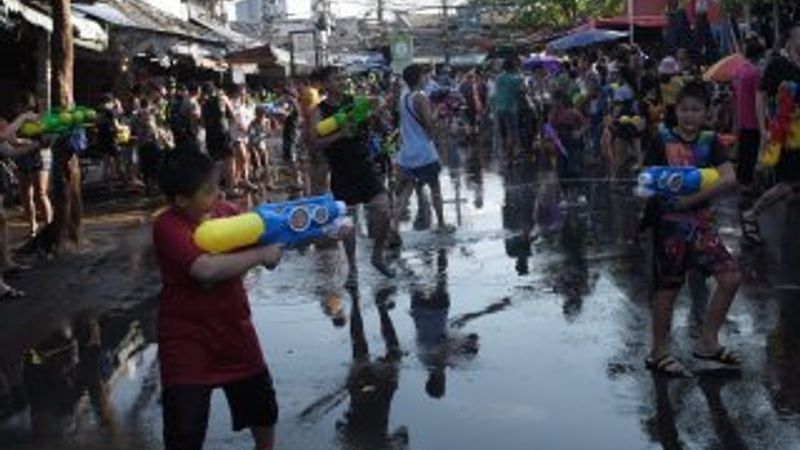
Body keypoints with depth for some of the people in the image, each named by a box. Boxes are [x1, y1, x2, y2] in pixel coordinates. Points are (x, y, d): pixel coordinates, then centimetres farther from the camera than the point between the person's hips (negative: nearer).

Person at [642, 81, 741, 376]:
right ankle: (659, 353, 20)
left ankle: (708, 343, 14)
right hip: (669, 221, -4)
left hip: (700, 221, 4)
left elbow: (729, 178, -10)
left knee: (731, 277, -2)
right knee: (668, 287, 4)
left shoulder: (710, 142, 2)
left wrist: (694, 197, -21)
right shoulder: (663, 141, -5)